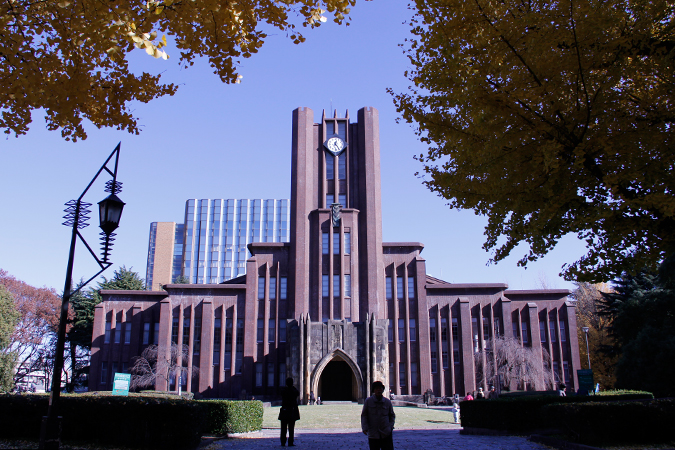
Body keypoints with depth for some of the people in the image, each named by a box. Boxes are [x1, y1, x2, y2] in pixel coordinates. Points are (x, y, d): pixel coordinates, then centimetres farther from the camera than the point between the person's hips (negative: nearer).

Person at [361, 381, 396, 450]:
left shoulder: (387, 401, 5)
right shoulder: (368, 401, 0)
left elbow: (392, 415, 17)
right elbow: (364, 415, 3)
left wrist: (390, 426, 2)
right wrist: (364, 428, -9)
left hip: (386, 434, 1)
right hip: (373, 434, -1)